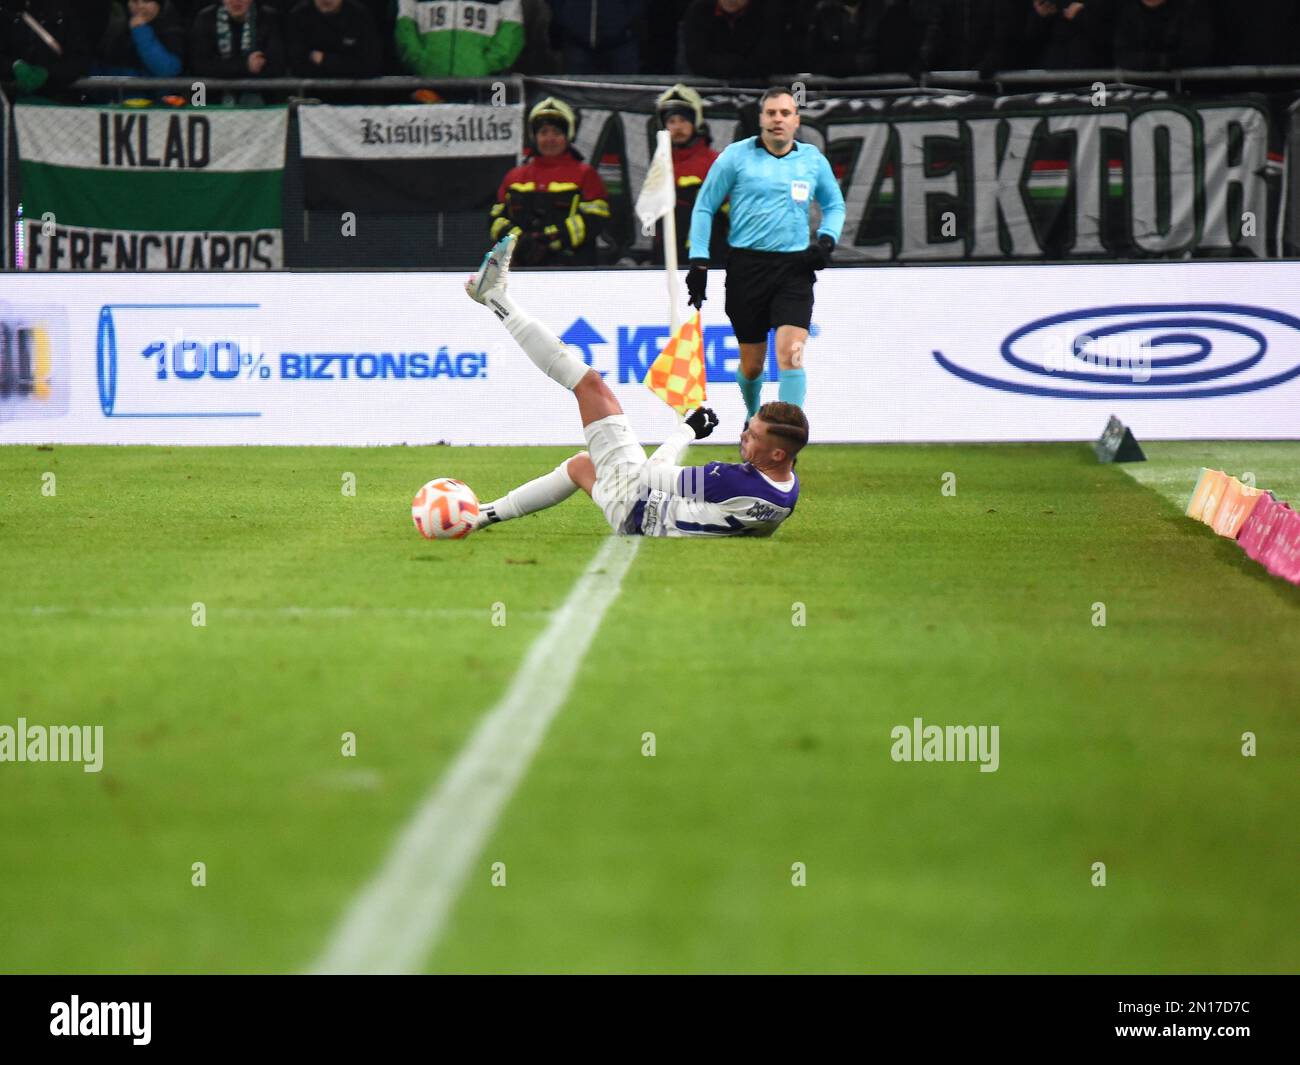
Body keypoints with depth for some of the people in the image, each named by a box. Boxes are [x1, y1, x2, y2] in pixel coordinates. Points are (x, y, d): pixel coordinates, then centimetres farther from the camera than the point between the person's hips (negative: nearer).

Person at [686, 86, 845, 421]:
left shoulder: (813, 160, 8)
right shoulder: (736, 156, 1)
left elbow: (834, 204, 24)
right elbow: (704, 207, 7)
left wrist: (826, 239, 5)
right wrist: (699, 261, 0)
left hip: (794, 266, 1)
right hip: (746, 265, -1)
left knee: (790, 354, -17)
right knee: (752, 364, 7)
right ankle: (753, 417, 36)